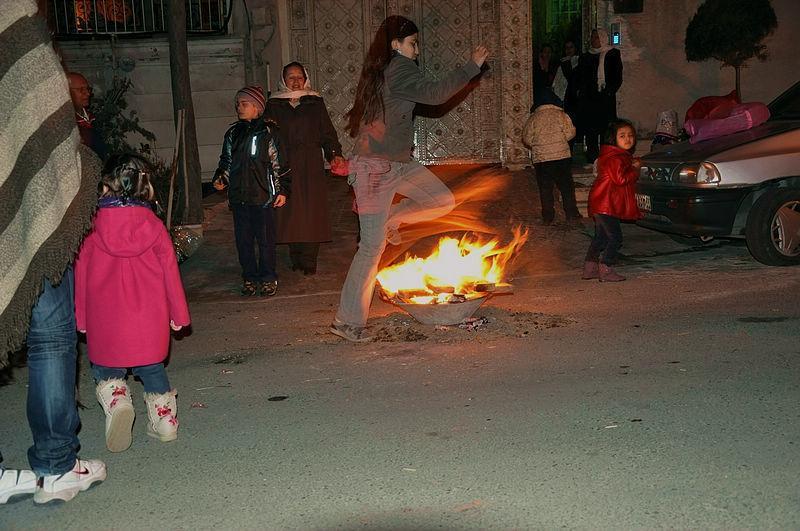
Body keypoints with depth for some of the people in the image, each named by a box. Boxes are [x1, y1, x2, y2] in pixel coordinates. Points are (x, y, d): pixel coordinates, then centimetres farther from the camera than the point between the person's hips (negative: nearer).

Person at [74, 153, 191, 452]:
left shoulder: (92, 230, -8)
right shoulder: (154, 226, -5)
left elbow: (81, 277, -1)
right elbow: (170, 272, -1)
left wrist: (80, 318, 11)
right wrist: (178, 313, 10)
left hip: (105, 324, -1)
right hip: (149, 323, 2)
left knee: (105, 371, 16)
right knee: (152, 369, 20)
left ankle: (117, 402, -11)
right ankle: (165, 419, 19)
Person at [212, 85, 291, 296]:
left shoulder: (268, 131, -3)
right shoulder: (233, 133, 12)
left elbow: (278, 163, -2)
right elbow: (226, 161, 22)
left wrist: (282, 190, -6)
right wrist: (220, 178, 5)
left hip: (262, 195, -5)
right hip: (238, 196, 5)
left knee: (265, 239, 1)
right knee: (243, 239, 8)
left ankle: (268, 278, 13)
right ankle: (249, 277, 20)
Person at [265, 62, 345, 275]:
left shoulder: (315, 103, 10)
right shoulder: (274, 105, 10)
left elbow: (327, 132, 7)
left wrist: (335, 154, -8)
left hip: (312, 167, 0)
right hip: (285, 166, 0)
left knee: (311, 211, -4)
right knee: (289, 212, 0)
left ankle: (309, 260, 2)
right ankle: (296, 258, 10)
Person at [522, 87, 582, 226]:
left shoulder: (533, 118, 0)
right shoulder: (561, 115, -4)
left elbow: (527, 139, 1)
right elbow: (570, 133, -8)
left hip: (540, 159, 1)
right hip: (561, 156, -1)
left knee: (545, 189, 8)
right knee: (566, 187, 8)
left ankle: (547, 217, 9)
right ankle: (571, 215, 8)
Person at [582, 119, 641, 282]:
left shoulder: (622, 156, 18)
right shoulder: (614, 158, -16)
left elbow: (627, 175, 21)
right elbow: (620, 178, -24)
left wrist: (632, 166, 5)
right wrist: (635, 169, -12)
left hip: (602, 204, 11)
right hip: (606, 204, -11)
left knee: (600, 236, 15)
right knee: (615, 237, -8)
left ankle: (589, 268, 20)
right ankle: (605, 270, -6)